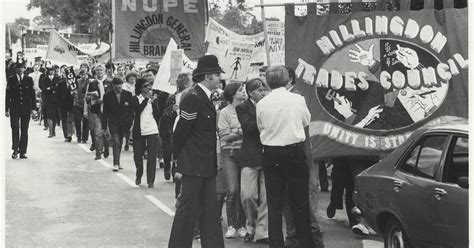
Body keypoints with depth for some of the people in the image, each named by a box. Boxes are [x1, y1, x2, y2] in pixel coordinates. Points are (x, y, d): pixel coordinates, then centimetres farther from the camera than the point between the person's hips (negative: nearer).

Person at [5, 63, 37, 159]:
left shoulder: (29, 80, 6)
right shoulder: (11, 80, 5)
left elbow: (32, 94, 6)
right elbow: (7, 95, 5)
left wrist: (34, 107, -1)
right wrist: (6, 109, -1)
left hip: (26, 109, 1)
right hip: (14, 108, -1)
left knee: (24, 131, 3)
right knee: (15, 129, -7)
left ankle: (22, 152, 7)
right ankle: (15, 150, -2)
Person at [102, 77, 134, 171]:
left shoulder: (128, 94, 1)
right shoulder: (108, 96, -1)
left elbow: (131, 110, 5)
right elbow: (105, 112, 1)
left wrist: (130, 123, -3)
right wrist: (104, 127, -1)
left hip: (124, 123, 2)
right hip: (113, 123, -2)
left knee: (120, 143, 11)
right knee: (116, 142, -12)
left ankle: (117, 162, 21)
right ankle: (116, 164, -12)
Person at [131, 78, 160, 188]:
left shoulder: (153, 99, 9)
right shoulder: (135, 99, 3)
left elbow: (157, 116, 6)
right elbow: (137, 110, -17)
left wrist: (153, 102, -2)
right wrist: (146, 98, -14)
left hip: (152, 131, 1)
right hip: (139, 132, -1)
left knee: (152, 157, -6)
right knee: (137, 156, 8)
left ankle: (150, 181, 0)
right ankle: (139, 176, 33)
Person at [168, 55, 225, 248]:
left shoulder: (205, 97, 13)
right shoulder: (193, 98, -16)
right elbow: (181, 131, -15)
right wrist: (179, 158, -9)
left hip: (207, 166, 9)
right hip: (193, 165, -9)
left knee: (210, 210, 11)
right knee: (188, 209, -1)